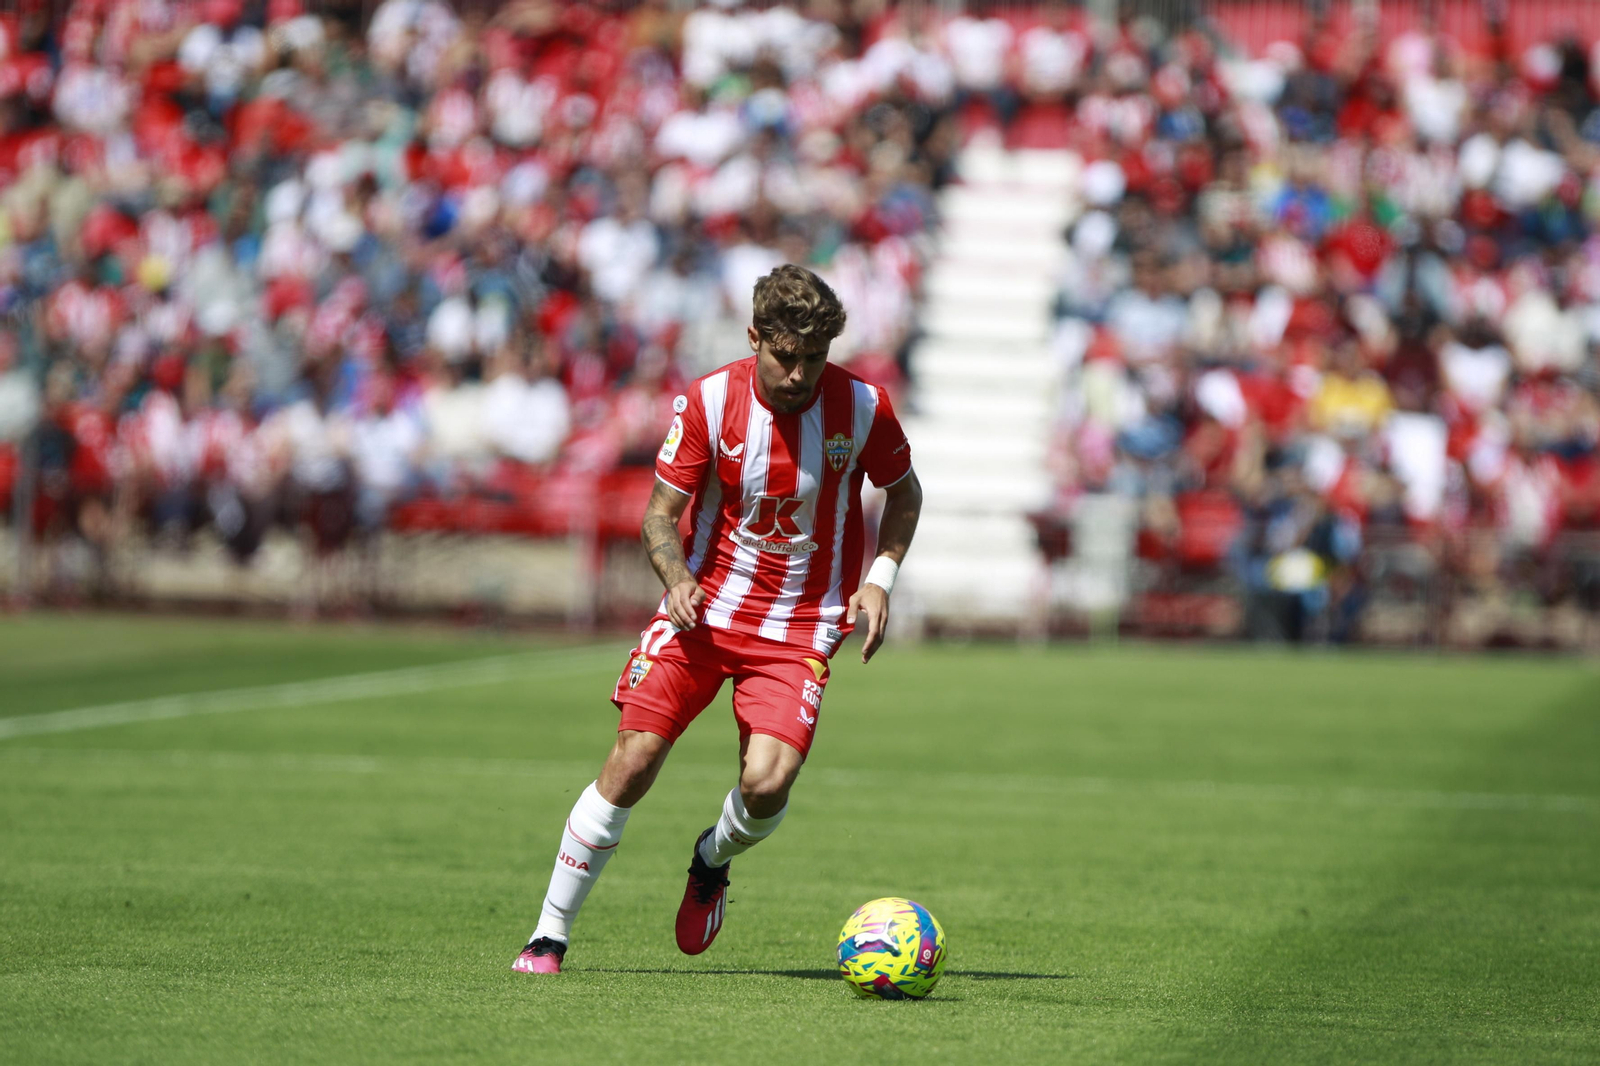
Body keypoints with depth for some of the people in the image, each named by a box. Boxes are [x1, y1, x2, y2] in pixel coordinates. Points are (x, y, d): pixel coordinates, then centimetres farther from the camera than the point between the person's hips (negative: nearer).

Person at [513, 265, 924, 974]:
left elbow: (903, 492, 10)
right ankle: (550, 936, 2)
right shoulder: (708, 402, -11)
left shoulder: (862, 408, -9)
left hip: (800, 624, 0)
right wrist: (676, 579, -24)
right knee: (632, 762, -11)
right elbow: (661, 514, -4)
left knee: (767, 782, -20)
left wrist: (879, 578, -5)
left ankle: (713, 860, 18)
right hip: (705, 609, 0)